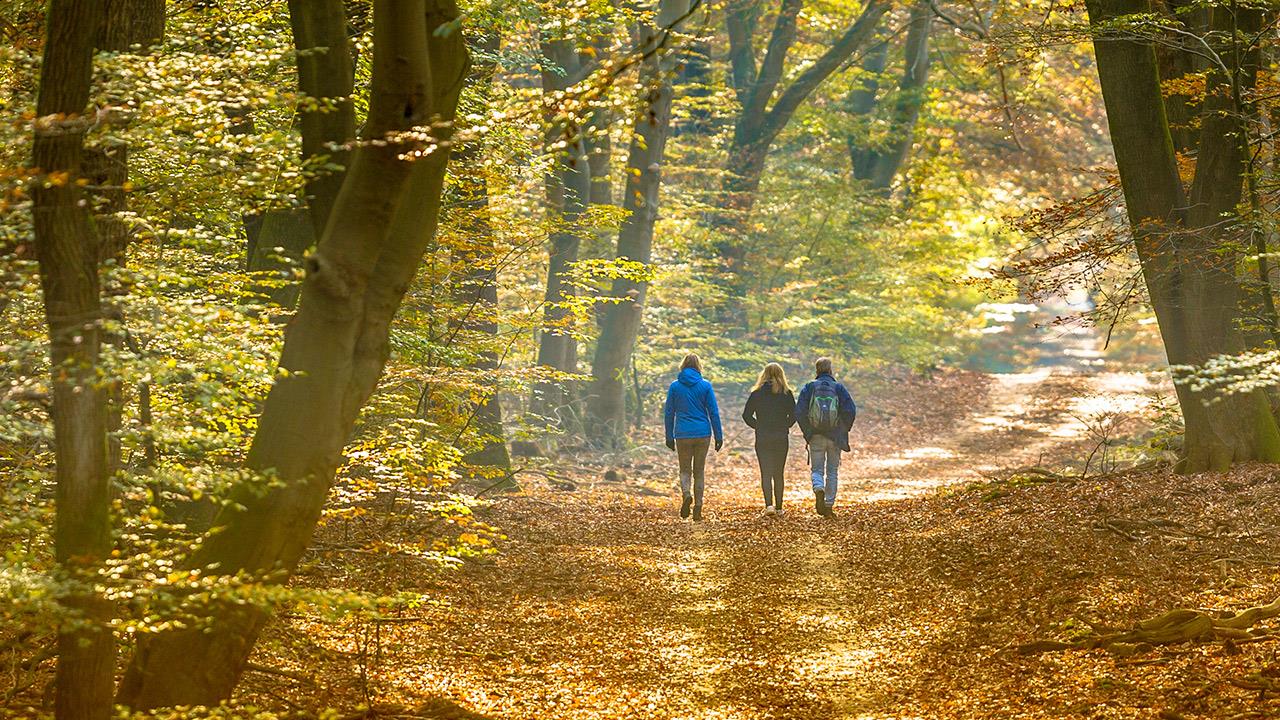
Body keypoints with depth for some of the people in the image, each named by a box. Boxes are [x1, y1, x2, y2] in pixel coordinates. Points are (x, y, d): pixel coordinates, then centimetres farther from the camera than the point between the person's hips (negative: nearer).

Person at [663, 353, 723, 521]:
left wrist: (669, 437, 9)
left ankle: (686, 494, -19)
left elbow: (669, 413, 2)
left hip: (683, 434, 0)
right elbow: (714, 412, -1)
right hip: (703, 434, 0)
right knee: (699, 470, 11)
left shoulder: (675, 386, 0)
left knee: (685, 469, 10)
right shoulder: (705, 386, -1)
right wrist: (719, 436, 4)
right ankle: (698, 507, 6)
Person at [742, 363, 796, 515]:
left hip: (762, 439, -1)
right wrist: (784, 426, 10)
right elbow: (793, 415, -4)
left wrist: (758, 426, 9)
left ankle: (769, 504, -19)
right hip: (781, 439, 1)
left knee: (765, 474, -1)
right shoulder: (786, 393, -1)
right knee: (778, 474, 12)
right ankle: (779, 507, 14)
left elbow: (746, 415, -3)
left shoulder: (757, 393, -1)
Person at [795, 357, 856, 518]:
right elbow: (851, 410, -9)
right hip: (835, 437, 0)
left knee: (817, 469, 7)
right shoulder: (838, 388, -1)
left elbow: (799, 412, -7)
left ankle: (819, 490, -25)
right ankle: (828, 505, 11)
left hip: (815, 436, 0)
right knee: (832, 471, 12)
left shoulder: (809, 388, 0)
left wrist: (807, 431, 6)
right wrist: (844, 429, 6)